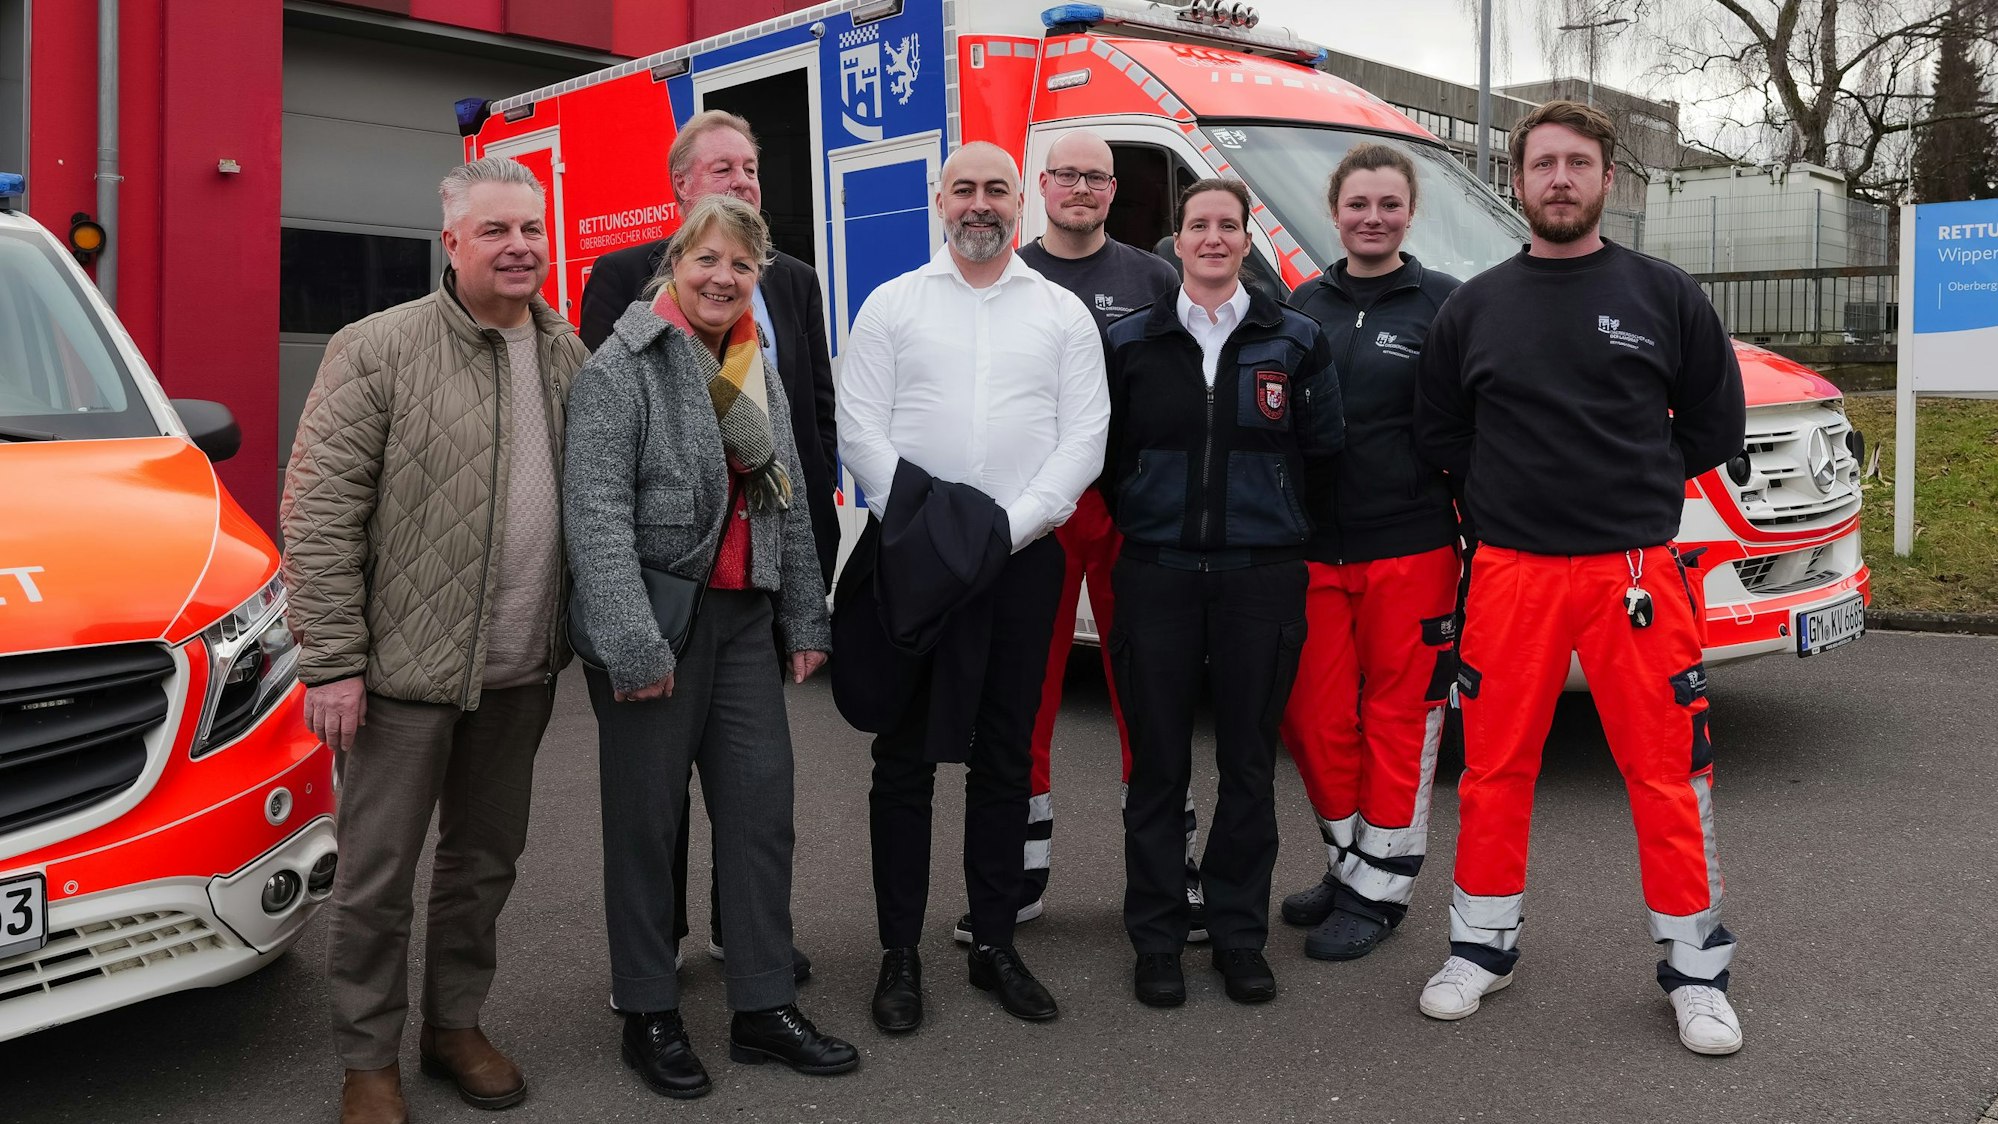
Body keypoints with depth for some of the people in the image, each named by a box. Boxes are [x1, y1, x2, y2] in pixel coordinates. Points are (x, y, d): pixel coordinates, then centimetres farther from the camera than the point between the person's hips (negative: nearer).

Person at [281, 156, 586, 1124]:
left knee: (485, 861, 17)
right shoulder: (377, 351, -9)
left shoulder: (570, 359, 7)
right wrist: (331, 661, -13)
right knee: (378, 874, 5)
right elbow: (319, 515, -10)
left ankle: (456, 1025, 35)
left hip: (521, 671, 5)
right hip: (404, 668, -5)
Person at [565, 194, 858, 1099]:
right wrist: (630, 641, -23)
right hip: (656, 618, -6)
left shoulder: (758, 372, 14)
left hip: (744, 617, 6)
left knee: (761, 806, 7)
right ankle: (648, 1015, 18)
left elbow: (788, 505, 18)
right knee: (646, 817, 4)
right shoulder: (622, 369, -8)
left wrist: (805, 619, 15)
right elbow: (596, 509, -17)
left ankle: (764, 1006, 18)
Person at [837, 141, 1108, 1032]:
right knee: (905, 758, 2)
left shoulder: (1063, 313, 9)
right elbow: (859, 430, 0)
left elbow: (1084, 438, 2)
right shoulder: (893, 305, 7)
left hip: (1023, 557, 1)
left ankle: (996, 943, 20)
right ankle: (900, 953, 12)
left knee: (1005, 759, 9)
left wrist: (1010, 525, -10)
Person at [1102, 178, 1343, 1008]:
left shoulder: (1295, 340, 6)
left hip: (1261, 574, 0)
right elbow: (1108, 452, 13)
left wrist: (1265, 509, 9)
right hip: (1157, 574, 0)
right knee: (1157, 763, 4)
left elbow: (1321, 447, 10)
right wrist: (1143, 514, 9)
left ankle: (1240, 936, 20)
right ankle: (1155, 939, 16)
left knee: (1249, 762, 7)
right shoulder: (1131, 341, 6)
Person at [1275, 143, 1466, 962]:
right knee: (1313, 716, 7)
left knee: (1399, 714, 4)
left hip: (1411, 547, -4)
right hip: (1314, 547, 4)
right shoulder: (1304, 306, 11)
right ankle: (1346, 861, 27)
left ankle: (1379, 886, 16)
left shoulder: (1445, 303, 0)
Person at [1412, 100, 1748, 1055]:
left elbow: (1714, 426, 10)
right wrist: (1512, 489, 4)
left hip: (1637, 569, -1)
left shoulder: (1664, 295, 5)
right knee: (1495, 766, 7)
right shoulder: (1474, 307, 8)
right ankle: (1482, 946, 22)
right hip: (1510, 571, 1)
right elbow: (1438, 434, 13)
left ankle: (1695, 967, 17)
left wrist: (1637, 482, 5)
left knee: (1668, 770, 2)